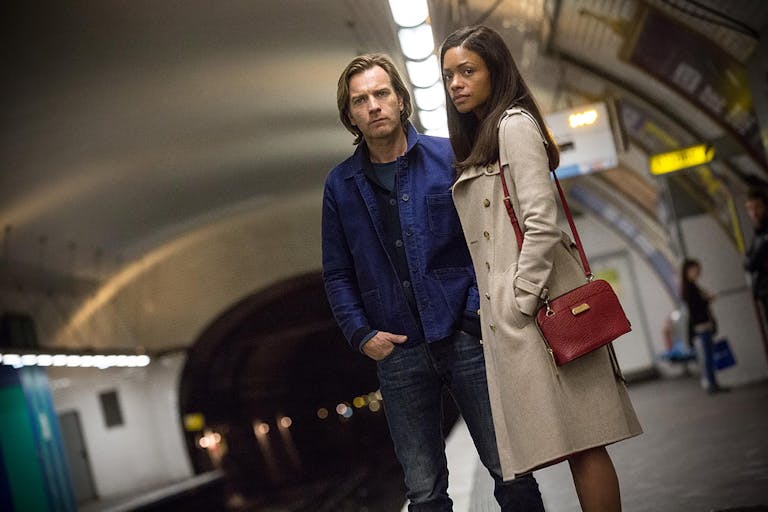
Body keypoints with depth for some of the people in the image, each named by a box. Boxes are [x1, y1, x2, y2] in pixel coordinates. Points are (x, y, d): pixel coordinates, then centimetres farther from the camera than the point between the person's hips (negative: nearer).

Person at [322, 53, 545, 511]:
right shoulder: (341, 185, 9)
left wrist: (481, 305, -10)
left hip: (466, 337, -2)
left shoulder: (449, 157, 2)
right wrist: (361, 334, 0)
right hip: (397, 352, 2)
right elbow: (337, 275, 13)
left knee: (510, 468, 3)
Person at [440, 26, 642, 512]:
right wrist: (498, 304, 16)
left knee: (580, 439, -7)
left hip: (539, 303, -9)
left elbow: (542, 223, -16)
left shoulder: (515, 124, -5)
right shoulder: (479, 139, 23)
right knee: (574, 439, 8)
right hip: (509, 310, 9)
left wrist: (522, 300, -15)